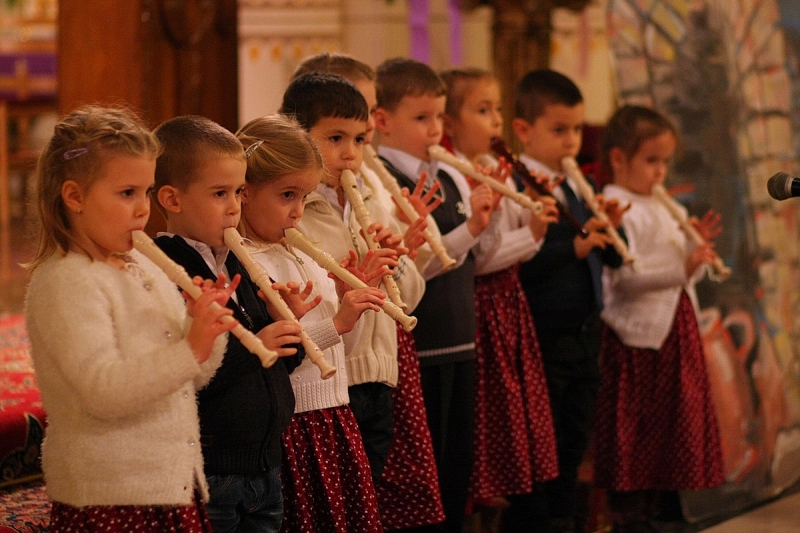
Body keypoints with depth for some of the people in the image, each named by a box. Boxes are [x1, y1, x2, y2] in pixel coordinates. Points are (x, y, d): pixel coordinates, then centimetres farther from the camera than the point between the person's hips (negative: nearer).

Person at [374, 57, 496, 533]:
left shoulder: (453, 178, 11)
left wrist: (489, 210, 3)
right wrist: (467, 230, -25)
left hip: (460, 342, 7)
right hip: (418, 348, -7)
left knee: (459, 463, 14)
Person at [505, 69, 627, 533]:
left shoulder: (579, 189, 13)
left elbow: (614, 258, 15)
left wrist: (611, 228, -4)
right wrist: (573, 247, -26)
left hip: (585, 334, 8)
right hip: (543, 336, -8)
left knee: (573, 444, 15)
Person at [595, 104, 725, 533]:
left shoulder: (658, 208, 18)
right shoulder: (616, 209, -12)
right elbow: (624, 276, -23)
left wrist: (697, 245, 4)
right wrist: (683, 266, -27)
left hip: (672, 331, 9)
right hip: (638, 335, -9)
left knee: (666, 428, 11)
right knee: (634, 432, -5)